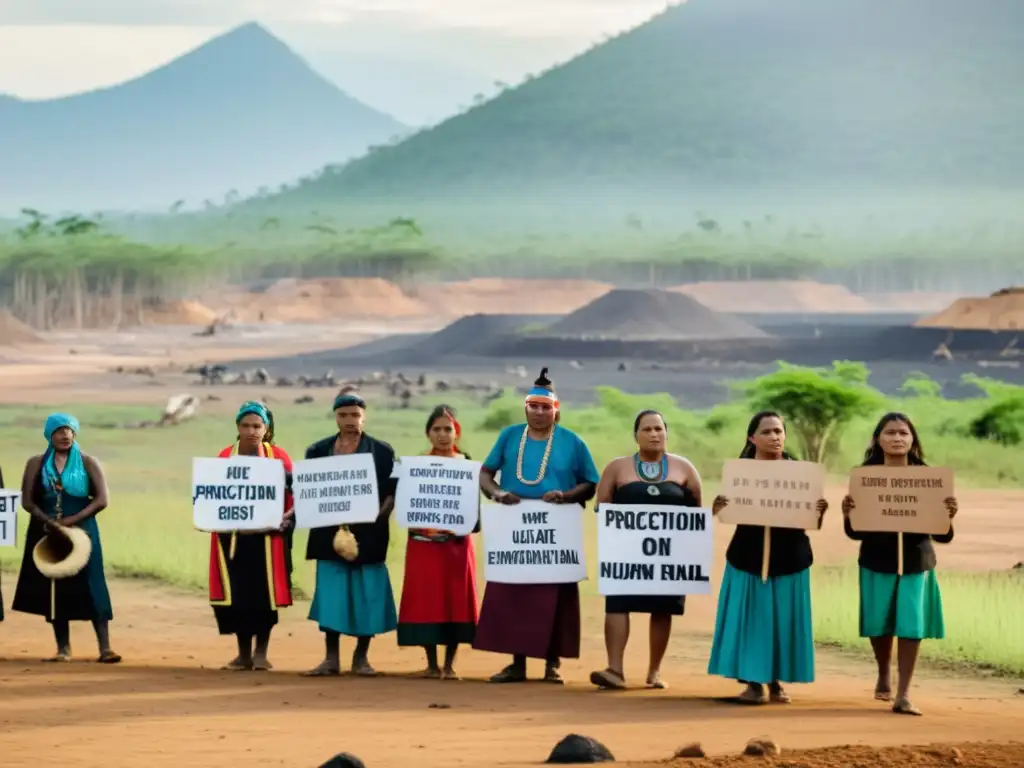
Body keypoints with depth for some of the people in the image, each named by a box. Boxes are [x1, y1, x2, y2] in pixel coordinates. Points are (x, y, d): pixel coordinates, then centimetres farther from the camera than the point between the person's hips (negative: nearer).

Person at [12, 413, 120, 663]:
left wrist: (72, 520, -16)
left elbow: (102, 499, -6)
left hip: (81, 532, -2)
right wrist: (47, 520, -16)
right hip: (47, 533, 2)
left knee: (91, 586, -8)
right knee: (54, 588, 4)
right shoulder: (36, 464, 6)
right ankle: (63, 648, 10)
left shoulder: (88, 463, 1)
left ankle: (105, 648, -11)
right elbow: (27, 501, 1)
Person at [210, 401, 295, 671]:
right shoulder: (225, 457, 7)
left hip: (267, 536, -2)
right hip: (232, 536, 2)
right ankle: (244, 653, 11)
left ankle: (261, 652, 7)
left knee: (264, 593, -2)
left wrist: (286, 517, -17)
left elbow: (294, 493, -1)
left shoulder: (278, 456, 1)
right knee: (235, 593, 2)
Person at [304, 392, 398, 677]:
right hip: (330, 534, 2)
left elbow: (393, 493, 0)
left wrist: (377, 518, -13)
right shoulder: (318, 451, 9)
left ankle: (361, 657, 10)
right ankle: (331, 658, 5)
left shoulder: (382, 452, 3)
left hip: (368, 536, -2)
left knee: (367, 596, -1)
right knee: (331, 596, 0)